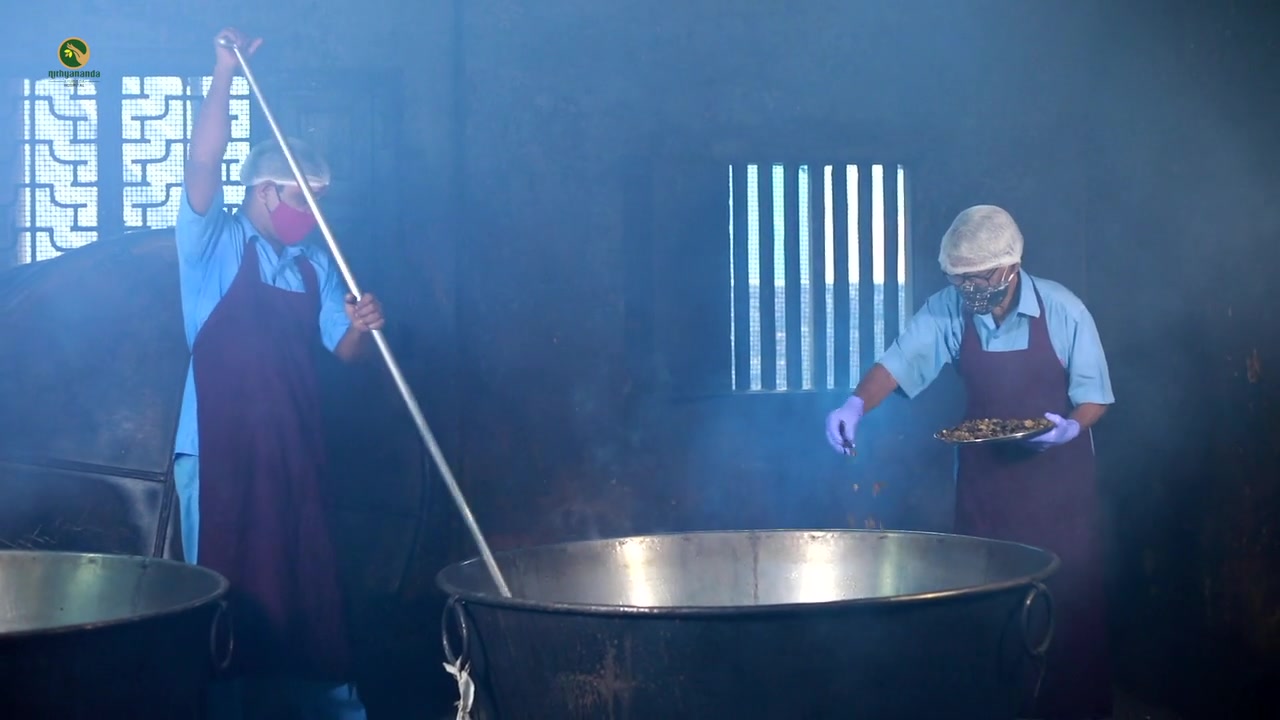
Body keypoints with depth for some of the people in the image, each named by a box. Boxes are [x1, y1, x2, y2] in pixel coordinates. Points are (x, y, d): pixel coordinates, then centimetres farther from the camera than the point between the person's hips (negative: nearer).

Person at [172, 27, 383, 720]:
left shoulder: (314, 265, 12)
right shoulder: (213, 242, -3)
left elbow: (342, 350, 11)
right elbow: (203, 166, -18)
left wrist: (361, 326, -11)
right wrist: (224, 76, -24)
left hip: (294, 452, 5)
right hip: (218, 449, -5)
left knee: (306, 587, 10)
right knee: (227, 593, 0)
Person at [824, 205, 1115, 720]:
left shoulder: (1063, 312, -13)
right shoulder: (948, 310, -7)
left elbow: (1094, 395, -6)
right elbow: (900, 362, -15)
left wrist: (1069, 428, -27)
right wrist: (856, 405, -33)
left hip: (1058, 476, -2)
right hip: (984, 476, 2)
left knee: (1069, 597, 0)